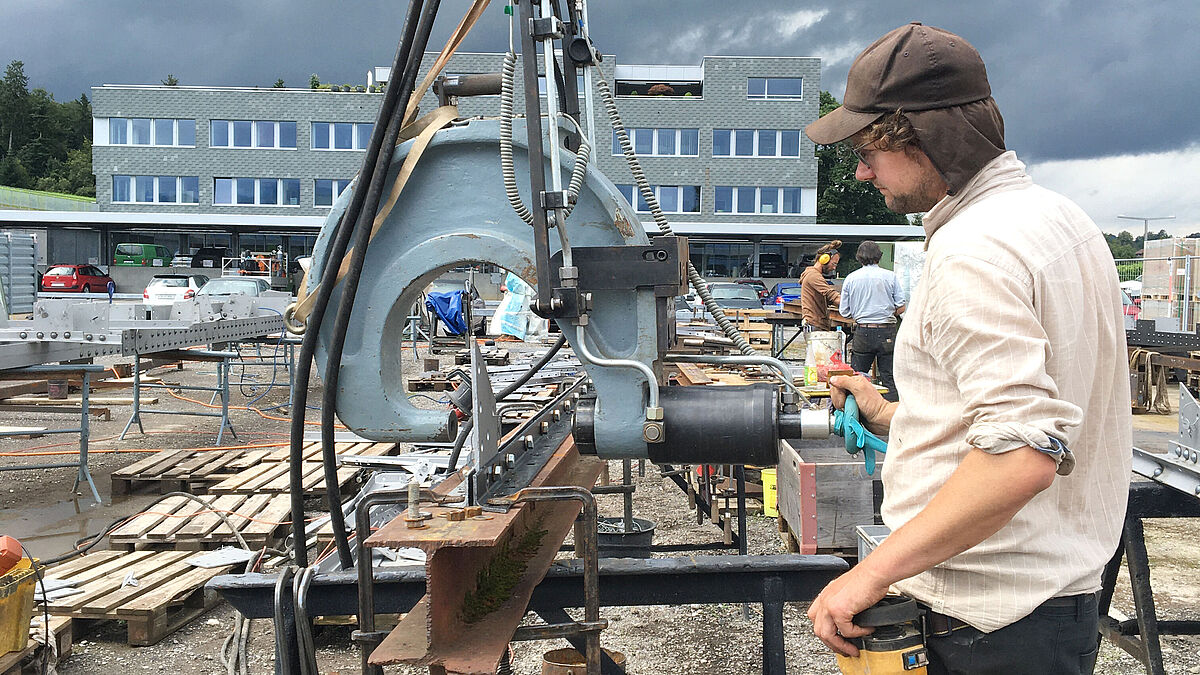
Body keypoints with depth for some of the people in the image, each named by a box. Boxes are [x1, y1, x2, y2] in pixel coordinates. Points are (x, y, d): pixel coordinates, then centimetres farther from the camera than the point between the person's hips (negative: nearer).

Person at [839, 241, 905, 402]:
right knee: (889, 379, 3)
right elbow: (901, 308, -1)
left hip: (862, 333, 1)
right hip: (887, 333, -1)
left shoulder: (850, 278, 3)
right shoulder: (890, 276, 0)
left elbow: (844, 312, 5)